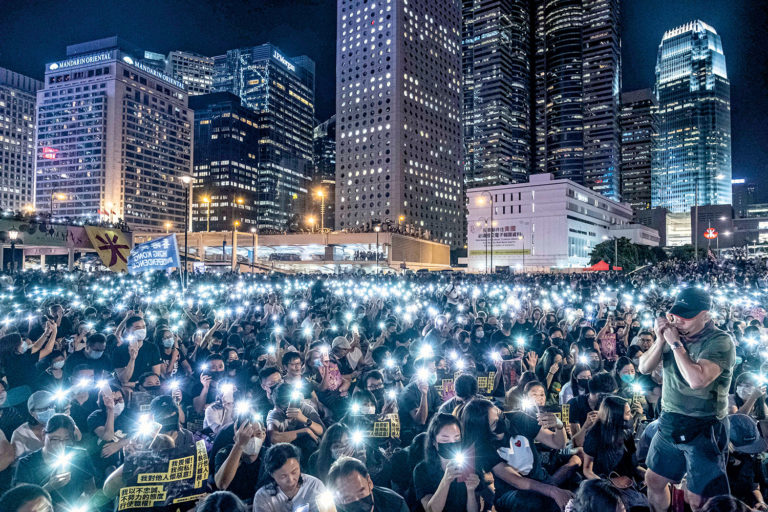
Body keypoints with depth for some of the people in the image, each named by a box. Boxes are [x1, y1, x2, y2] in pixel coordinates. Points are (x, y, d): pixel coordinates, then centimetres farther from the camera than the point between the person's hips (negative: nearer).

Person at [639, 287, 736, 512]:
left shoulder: (720, 341, -16)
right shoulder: (675, 333, 1)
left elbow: (697, 379, -31)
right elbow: (644, 367, -1)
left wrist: (676, 343, -23)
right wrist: (661, 340, -14)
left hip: (703, 429, -6)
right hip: (670, 424, 6)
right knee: (654, 481, 19)